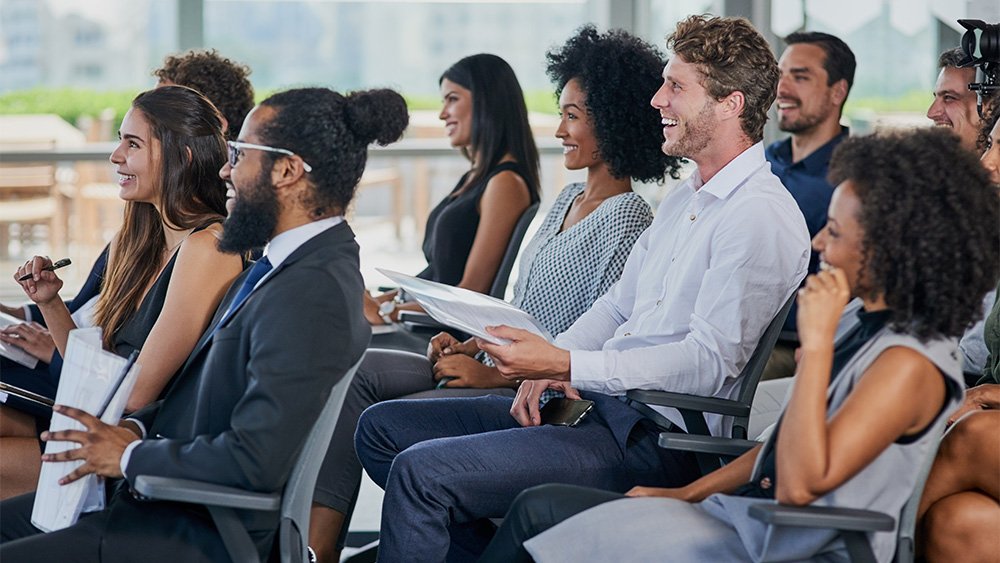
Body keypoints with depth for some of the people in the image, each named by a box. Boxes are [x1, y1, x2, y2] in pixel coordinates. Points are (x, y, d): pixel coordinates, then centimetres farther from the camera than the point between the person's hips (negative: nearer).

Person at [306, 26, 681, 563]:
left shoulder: (627, 220, -13)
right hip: (497, 368, 10)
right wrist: (474, 345, 5)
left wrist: (495, 375, -18)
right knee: (358, 370, -6)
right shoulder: (569, 198, 16)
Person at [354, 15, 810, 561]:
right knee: (381, 428, 7)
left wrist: (565, 365, -25)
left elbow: (708, 362, -22)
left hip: (655, 440, -10)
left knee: (422, 470, -22)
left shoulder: (762, 218, -14)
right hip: (599, 402, 11)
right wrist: (549, 365, 1)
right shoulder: (682, 199, 18)